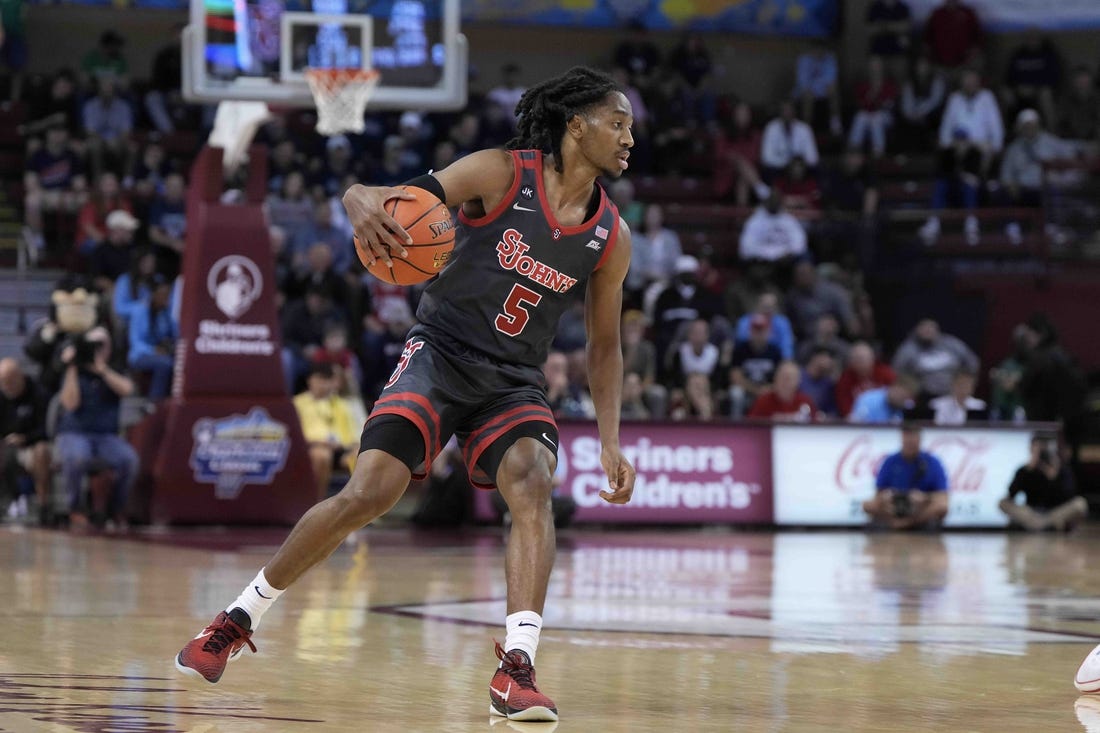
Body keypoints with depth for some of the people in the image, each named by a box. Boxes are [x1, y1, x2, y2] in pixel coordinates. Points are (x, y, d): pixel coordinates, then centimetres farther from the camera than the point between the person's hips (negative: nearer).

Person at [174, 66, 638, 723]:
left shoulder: (611, 237, 0)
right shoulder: (501, 174, -11)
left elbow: (605, 346, 11)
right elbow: (376, 196, -13)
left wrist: (610, 442, 2)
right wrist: (367, 206, -38)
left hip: (514, 384, 3)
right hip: (440, 355, -3)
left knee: (533, 485, -26)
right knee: (367, 495, -14)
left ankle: (517, 671, -32)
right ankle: (237, 621, 5)